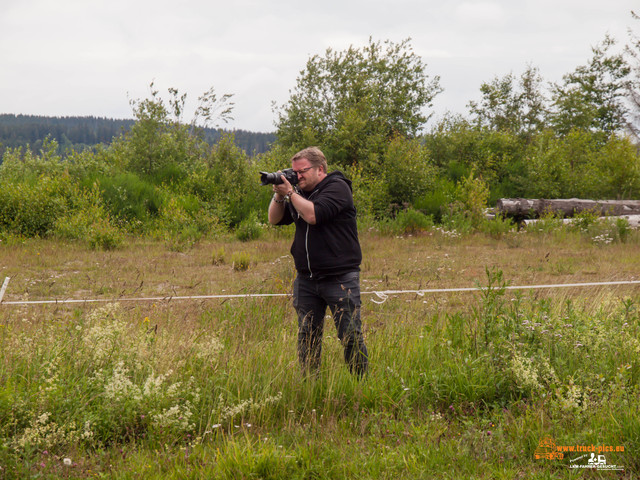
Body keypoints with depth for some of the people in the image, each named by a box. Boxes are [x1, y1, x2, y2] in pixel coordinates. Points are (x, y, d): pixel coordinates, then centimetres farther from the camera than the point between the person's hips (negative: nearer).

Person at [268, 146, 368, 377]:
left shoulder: (337, 187, -7)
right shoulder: (301, 192, 15)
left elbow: (313, 215, -22)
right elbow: (274, 219, 14)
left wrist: (289, 193, -12)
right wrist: (279, 195, -2)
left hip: (340, 278, -7)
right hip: (306, 279, 7)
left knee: (351, 336, -5)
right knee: (307, 336, 7)